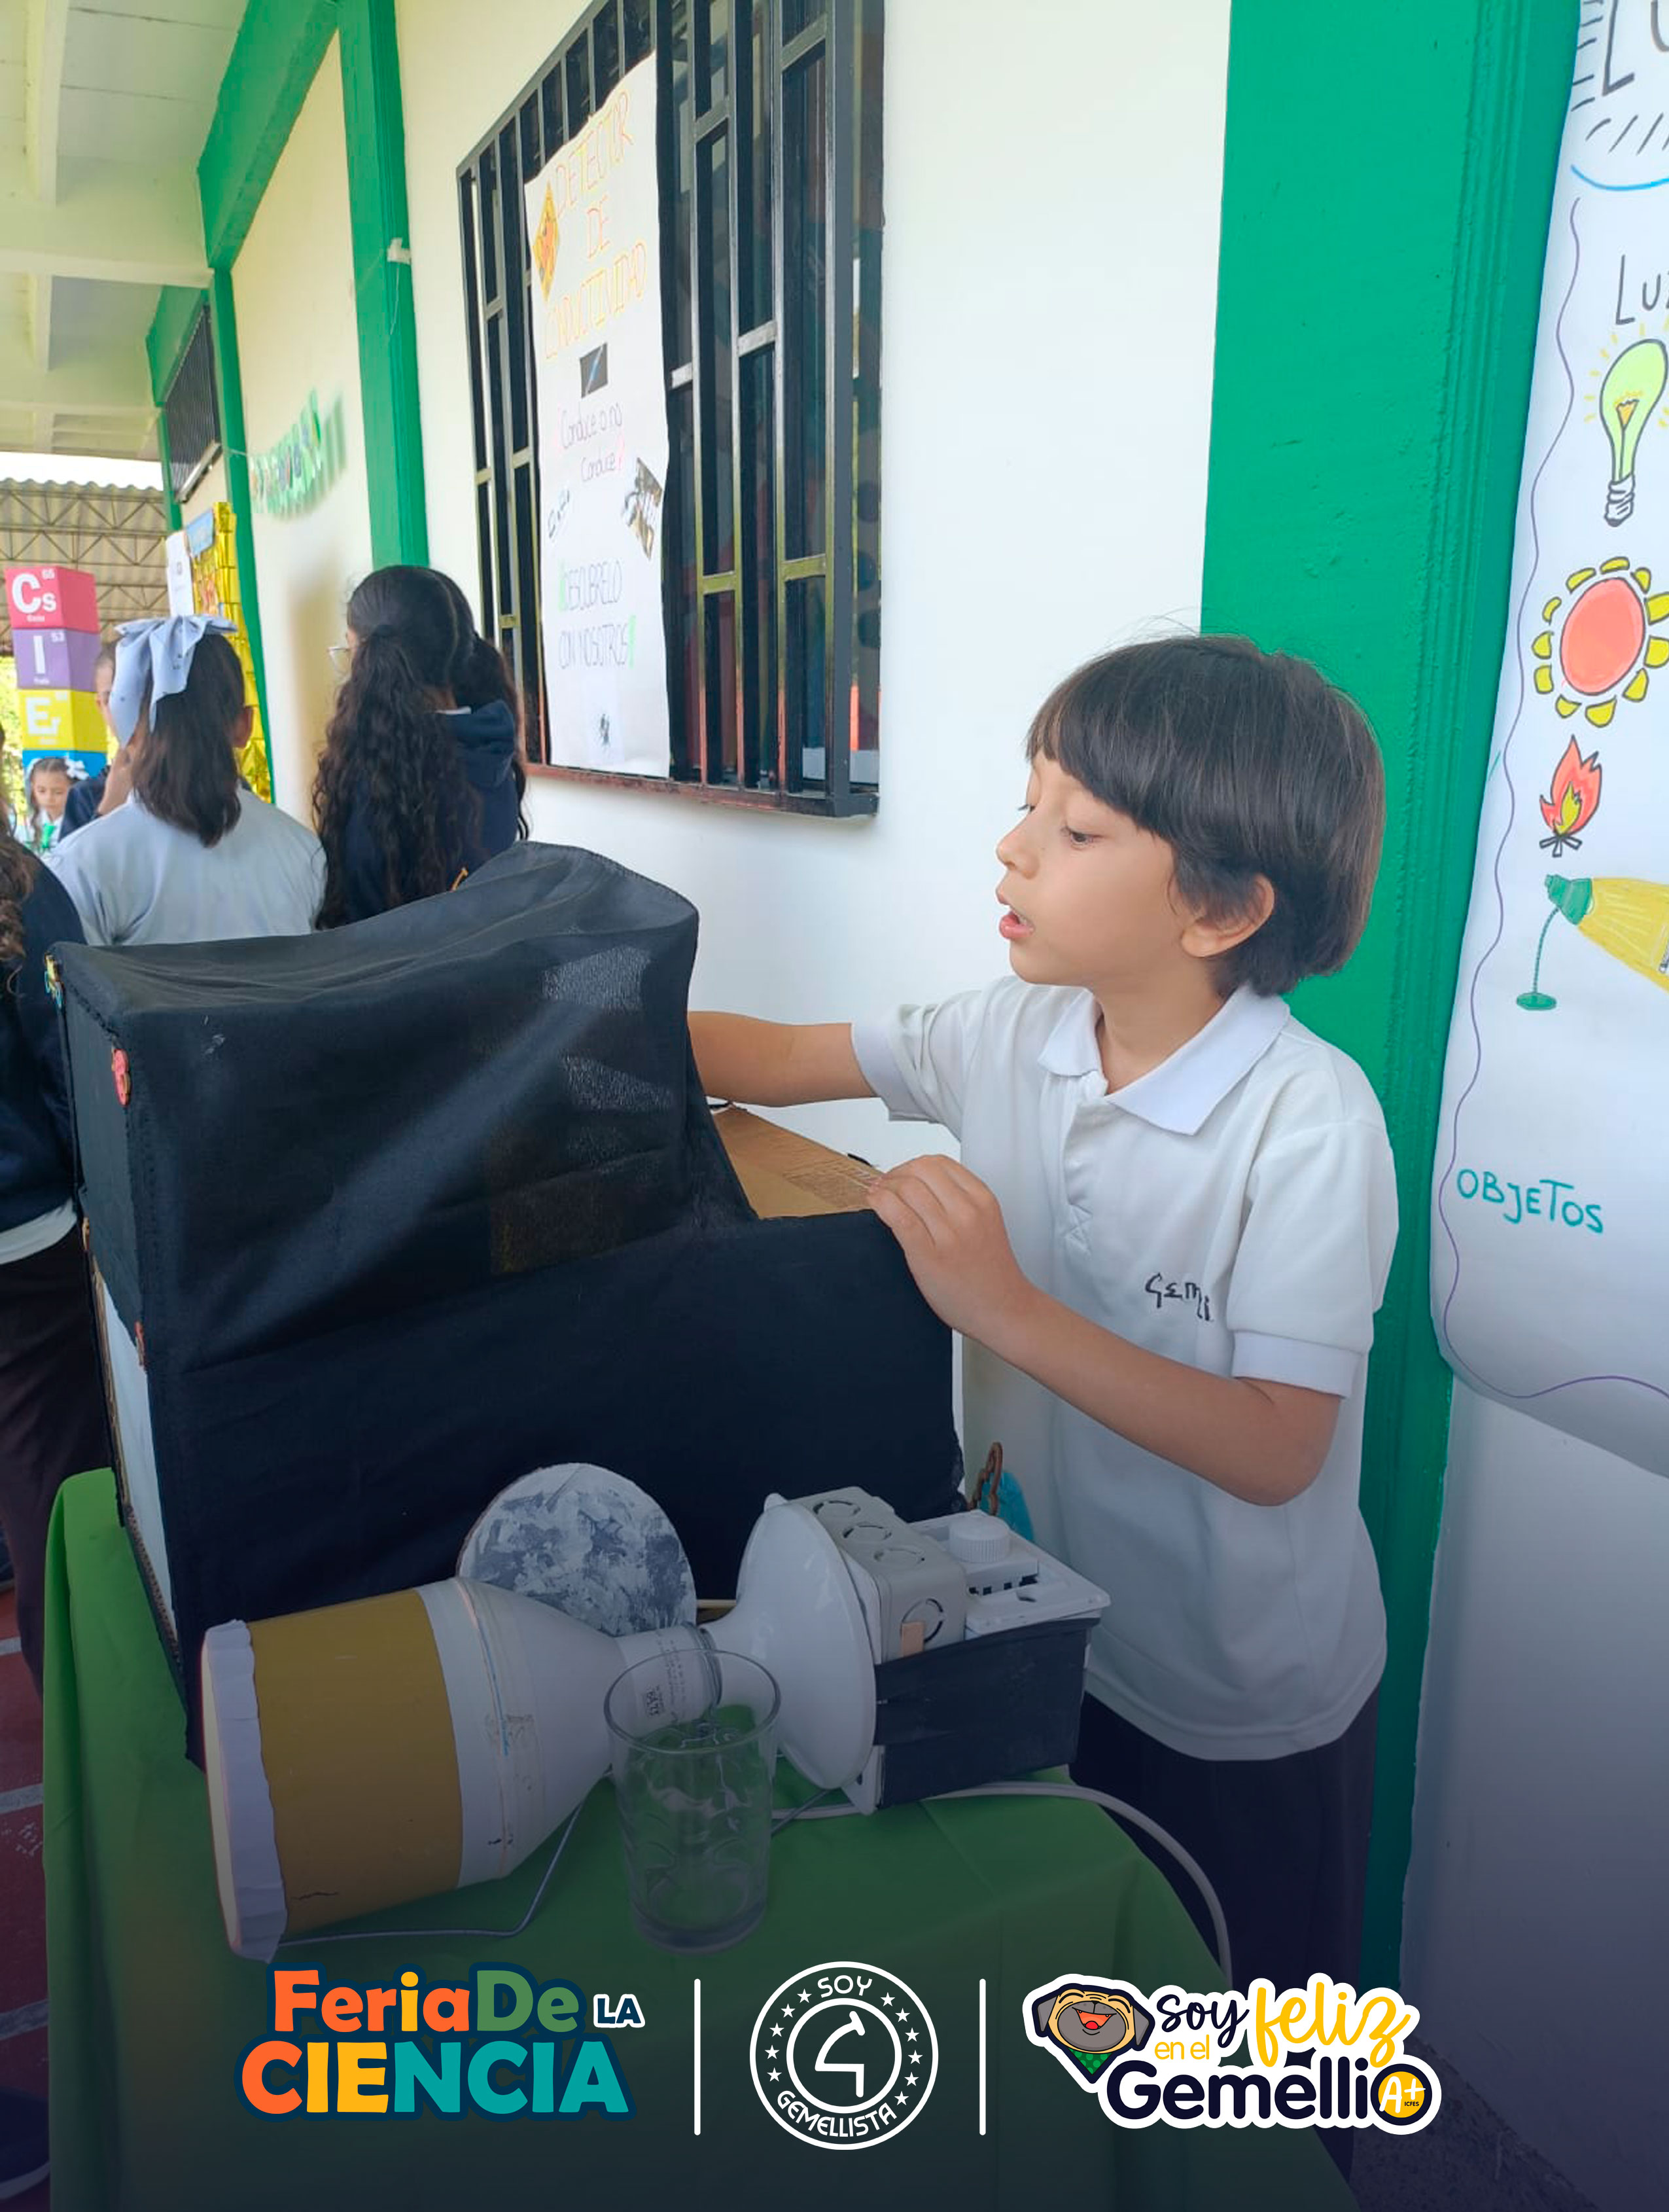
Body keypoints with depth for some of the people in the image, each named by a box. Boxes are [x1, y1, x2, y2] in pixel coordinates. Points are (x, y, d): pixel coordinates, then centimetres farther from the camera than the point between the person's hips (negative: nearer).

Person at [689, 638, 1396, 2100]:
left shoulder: (1310, 1120, -27)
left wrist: (1008, 1310, -36)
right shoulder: (1017, 1035, -10)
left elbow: (1273, 1453, -29)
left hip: (1241, 1707, -5)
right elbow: (778, 1059, -1)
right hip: (1047, 1638, 5)